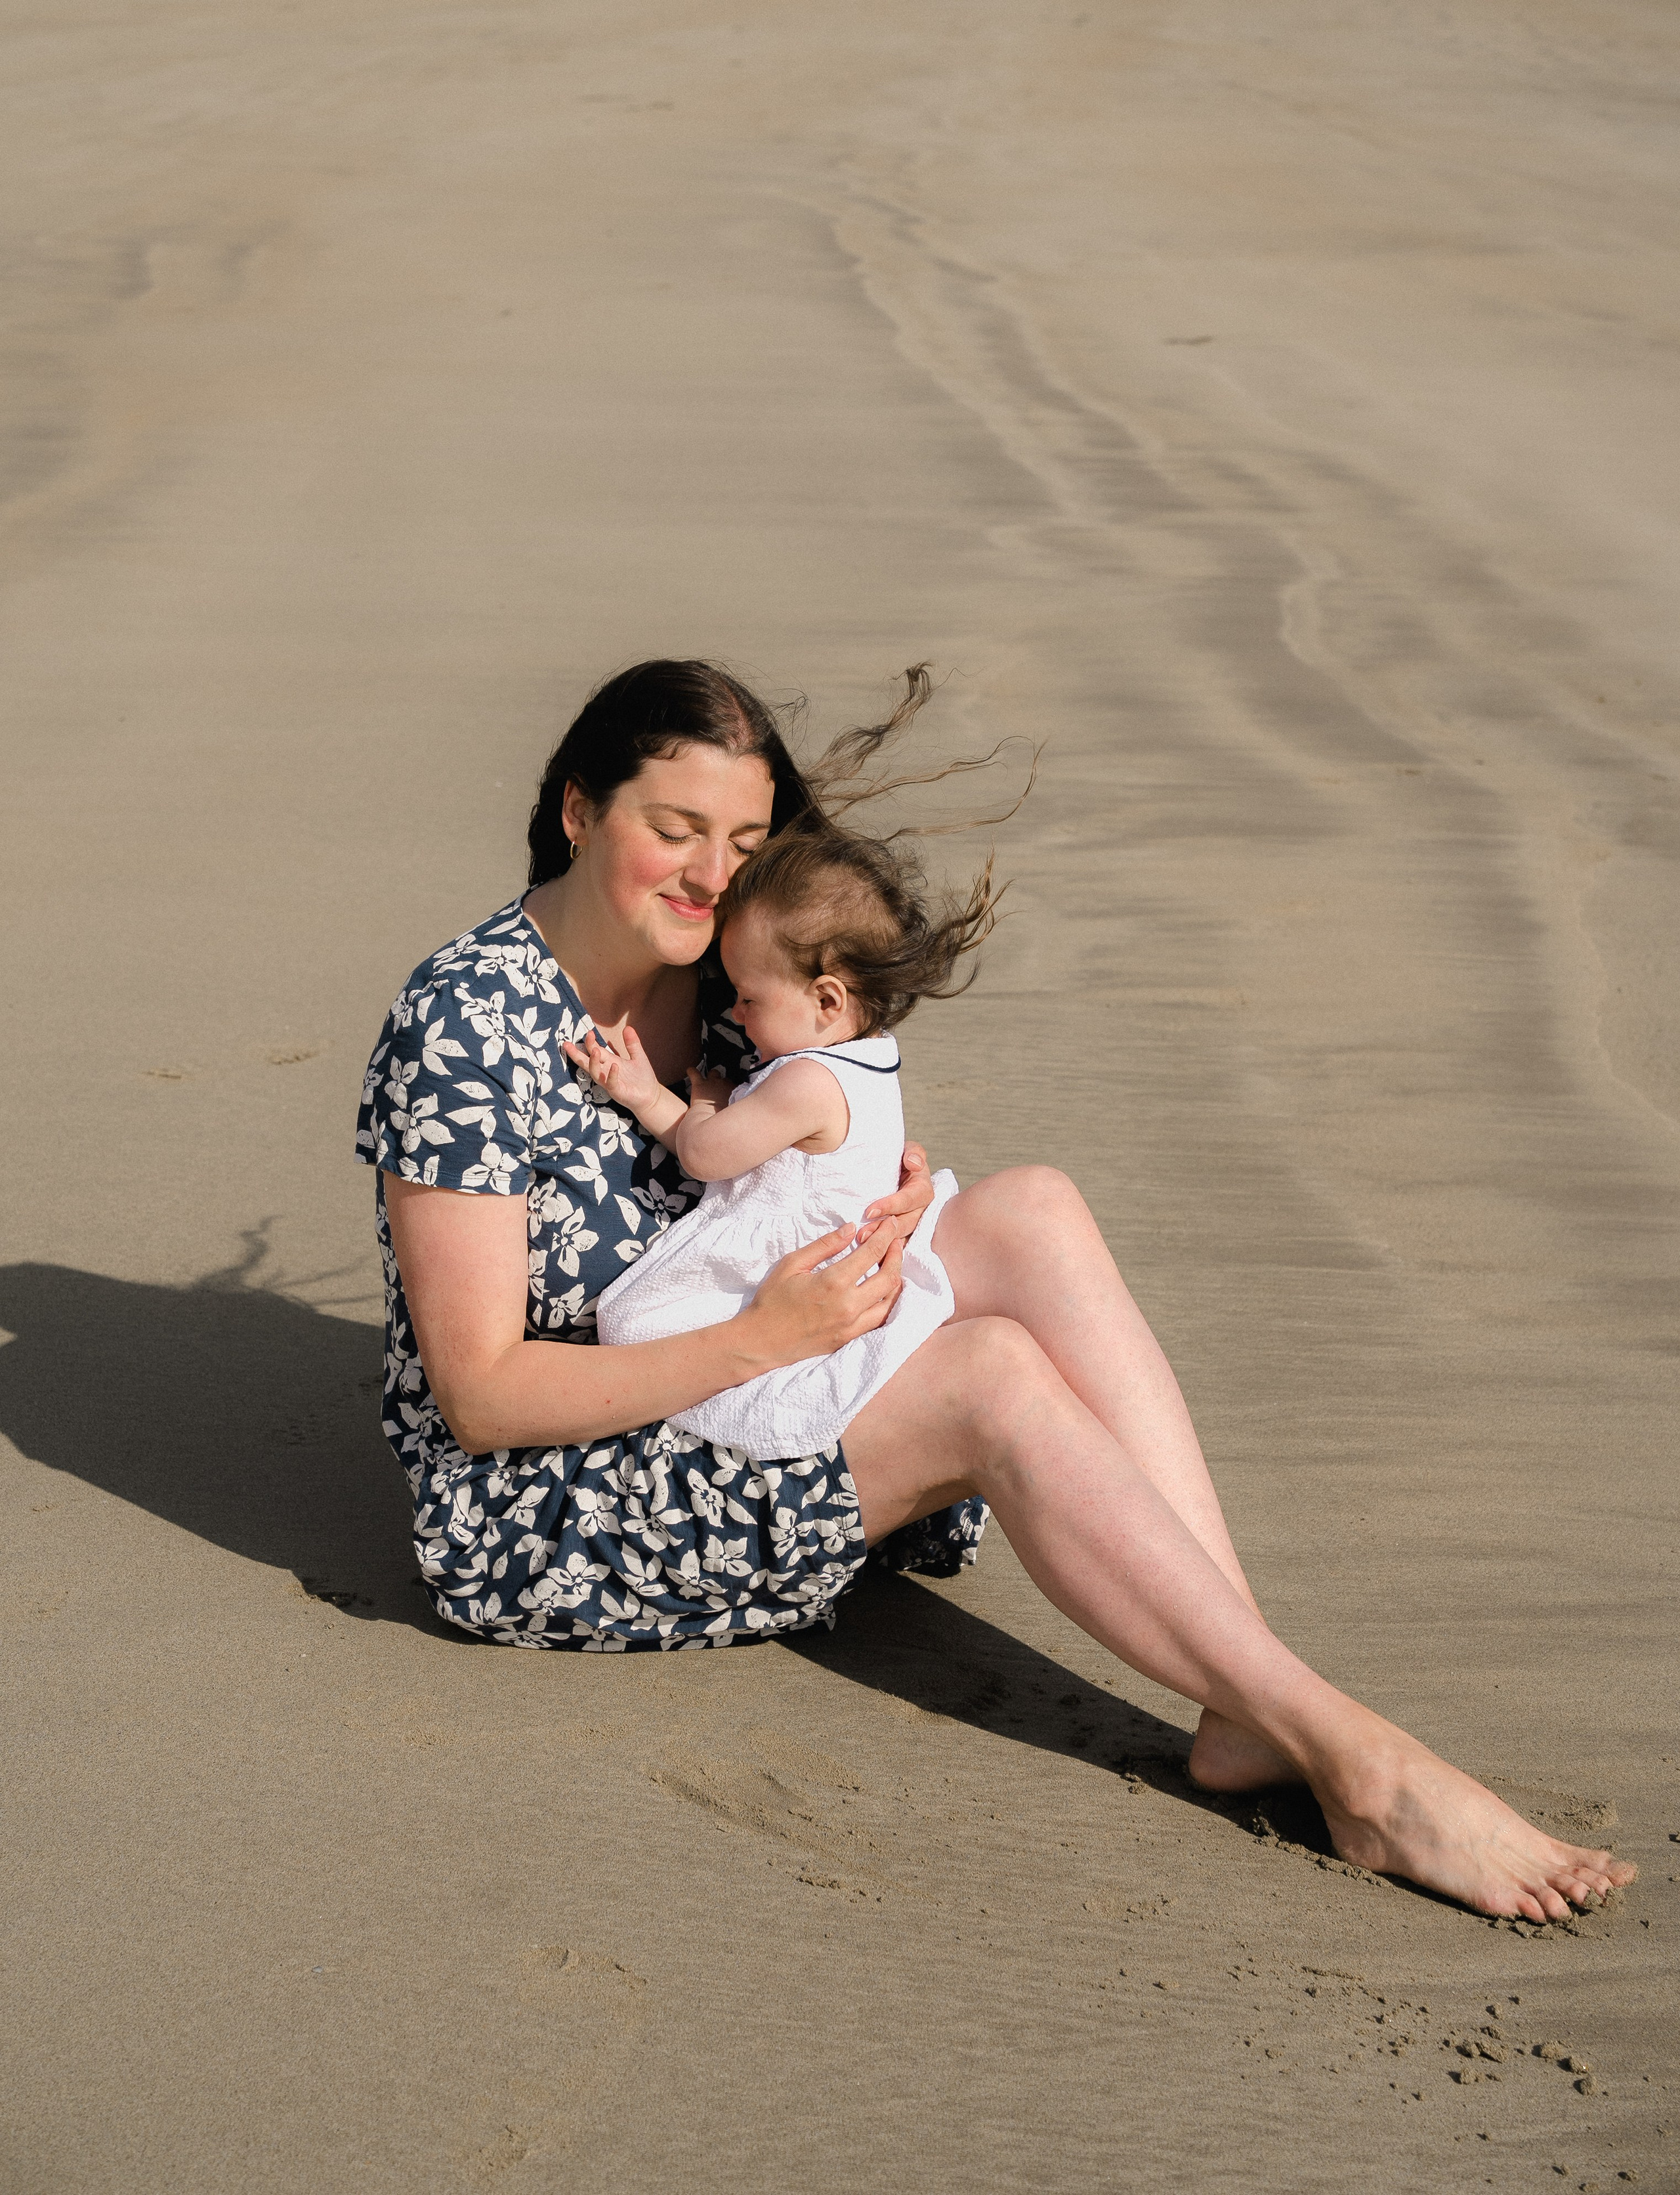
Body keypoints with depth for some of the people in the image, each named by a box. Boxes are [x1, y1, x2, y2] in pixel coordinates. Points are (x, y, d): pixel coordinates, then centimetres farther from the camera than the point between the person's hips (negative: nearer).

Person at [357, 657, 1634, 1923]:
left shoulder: (713, 978, 4)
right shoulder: (469, 1021, -19)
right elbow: (482, 1394, -20)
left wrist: (876, 1208, -9)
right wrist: (761, 1341, -28)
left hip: (709, 1407, 8)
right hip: (538, 1514, -8)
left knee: (1034, 1213, -16)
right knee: (998, 1375, -27)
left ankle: (1251, 1716, -25)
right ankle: (1349, 1756, -28)